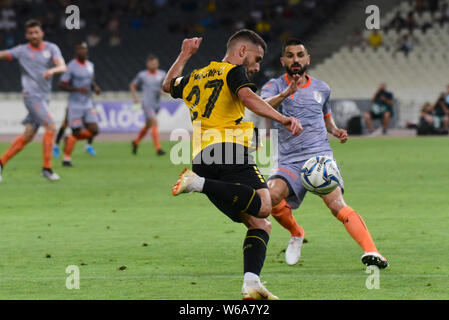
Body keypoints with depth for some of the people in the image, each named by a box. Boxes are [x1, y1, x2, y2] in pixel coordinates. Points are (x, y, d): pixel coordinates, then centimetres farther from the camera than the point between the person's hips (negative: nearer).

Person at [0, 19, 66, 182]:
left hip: (44, 97, 5)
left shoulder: (51, 48, 5)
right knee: (50, 126, -18)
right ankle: (47, 168, -12)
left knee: (28, 135, 7)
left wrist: (53, 70, -29)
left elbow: (63, 67, -8)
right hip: (31, 94, -5)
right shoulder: (22, 50, 0)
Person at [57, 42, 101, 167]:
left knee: (93, 131, -3)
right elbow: (62, 85, -13)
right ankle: (66, 159, 12)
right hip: (75, 105, -6)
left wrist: (95, 87, 2)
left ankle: (70, 139, 21)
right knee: (76, 132, -4)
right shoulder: (71, 67, -14)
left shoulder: (90, 65, 8)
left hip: (88, 104, 6)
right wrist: (77, 89, -23)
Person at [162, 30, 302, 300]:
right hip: (228, 148, -8)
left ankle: (251, 283, -16)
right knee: (263, 205, -27)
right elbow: (248, 97, -12)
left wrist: (185, 55, 62)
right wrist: (283, 119, -22)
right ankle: (200, 184, -31)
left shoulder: (195, 78, 29)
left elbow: (168, 85, 50)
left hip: (201, 157, 8)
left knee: (260, 224, 6)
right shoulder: (233, 71, 8)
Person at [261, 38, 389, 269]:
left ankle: (370, 252, -32)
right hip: (289, 161, 0)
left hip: (320, 155, 0)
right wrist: (286, 93, -36)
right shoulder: (275, 86, 5)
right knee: (272, 195, -28)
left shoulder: (321, 88, 17)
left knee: (336, 204, -23)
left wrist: (335, 131, 11)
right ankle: (296, 234, 2)